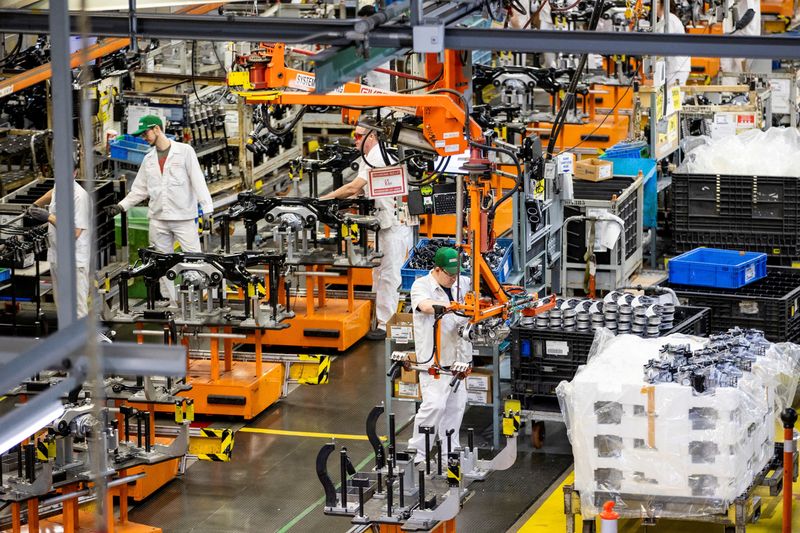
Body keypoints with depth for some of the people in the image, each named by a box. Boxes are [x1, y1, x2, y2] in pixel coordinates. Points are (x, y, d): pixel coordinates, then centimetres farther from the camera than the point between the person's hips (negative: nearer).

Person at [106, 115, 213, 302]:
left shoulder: (185, 151, -1)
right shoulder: (149, 159, 14)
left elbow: (198, 180, -6)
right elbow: (140, 189, 18)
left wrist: (207, 209, -13)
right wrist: (122, 206, 6)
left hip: (184, 217, -5)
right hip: (158, 219, 5)